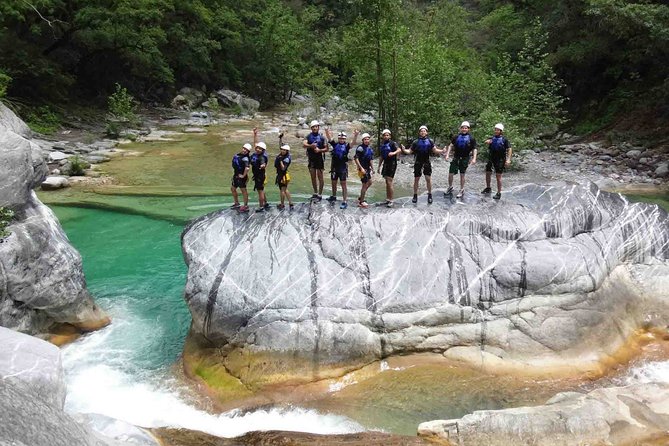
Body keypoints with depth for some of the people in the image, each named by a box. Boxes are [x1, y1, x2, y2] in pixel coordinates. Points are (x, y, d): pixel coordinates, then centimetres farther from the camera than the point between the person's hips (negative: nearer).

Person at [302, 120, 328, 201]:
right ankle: (315, 193, 23)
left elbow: (326, 148, 2)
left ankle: (320, 194, 3)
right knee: (313, 177, 10)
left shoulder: (321, 137, 2)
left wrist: (320, 150, -15)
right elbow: (304, 144, -12)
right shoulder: (308, 136, 5)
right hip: (311, 159, 3)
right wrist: (310, 146, -29)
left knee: (320, 176, -2)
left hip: (319, 158, -3)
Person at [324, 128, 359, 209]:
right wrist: (327, 132, -28)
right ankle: (334, 196, 40)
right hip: (334, 167, 4)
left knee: (343, 184, -5)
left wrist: (355, 136, -39)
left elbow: (354, 143, -19)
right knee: (334, 183, 19)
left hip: (343, 168, -4)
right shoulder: (335, 144, 4)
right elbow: (329, 138, -7)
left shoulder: (346, 146, -4)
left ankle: (345, 202, -6)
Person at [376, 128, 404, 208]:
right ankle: (387, 200, 18)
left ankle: (391, 201, -6)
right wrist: (379, 167, 20)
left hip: (392, 164, -7)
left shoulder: (392, 143, -7)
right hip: (385, 164, 7)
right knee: (387, 183, 11)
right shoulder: (381, 145, 13)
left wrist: (393, 153, -43)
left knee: (389, 183, -11)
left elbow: (399, 150, -24)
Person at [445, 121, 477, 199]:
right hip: (456, 158, 2)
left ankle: (461, 191, 17)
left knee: (462, 175, 5)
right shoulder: (457, 137, 6)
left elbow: (474, 149, 0)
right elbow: (451, 146, 8)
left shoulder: (471, 138, 0)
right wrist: (447, 155, -2)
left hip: (465, 159, -2)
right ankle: (450, 187, 22)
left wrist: (474, 158, -11)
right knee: (450, 173, 1)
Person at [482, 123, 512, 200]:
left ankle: (499, 193, 4)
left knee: (498, 176, -3)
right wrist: (488, 141, -31)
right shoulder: (492, 138, 8)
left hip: (500, 160, -5)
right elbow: (486, 141, -6)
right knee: (488, 173, 15)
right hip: (491, 158, 5)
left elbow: (509, 149, -8)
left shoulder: (504, 139, -5)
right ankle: (488, 188, 36)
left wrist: (508, 159, -17)